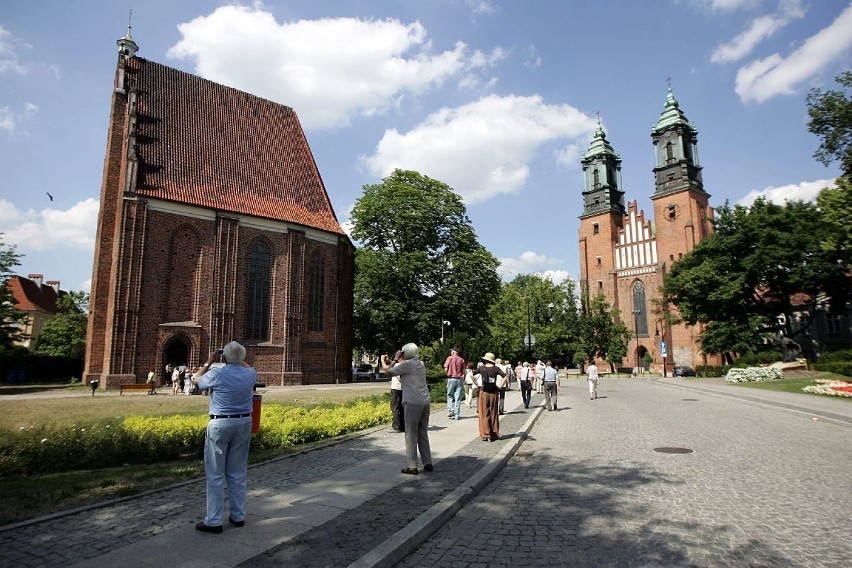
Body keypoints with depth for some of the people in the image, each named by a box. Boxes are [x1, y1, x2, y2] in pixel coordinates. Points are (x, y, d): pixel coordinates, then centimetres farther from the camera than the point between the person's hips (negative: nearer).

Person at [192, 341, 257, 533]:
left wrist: (209, 362, 15)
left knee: (215, 474, 3)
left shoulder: (217, 375, -14)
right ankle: (238, 516, 19)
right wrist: (239, 359, 23)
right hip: (244, 423, 4)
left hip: (220, 424, -4)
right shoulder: (250, 374, -2)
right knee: (238, 472, 13)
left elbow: (196, 380, 9)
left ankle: (214, 521, 6)